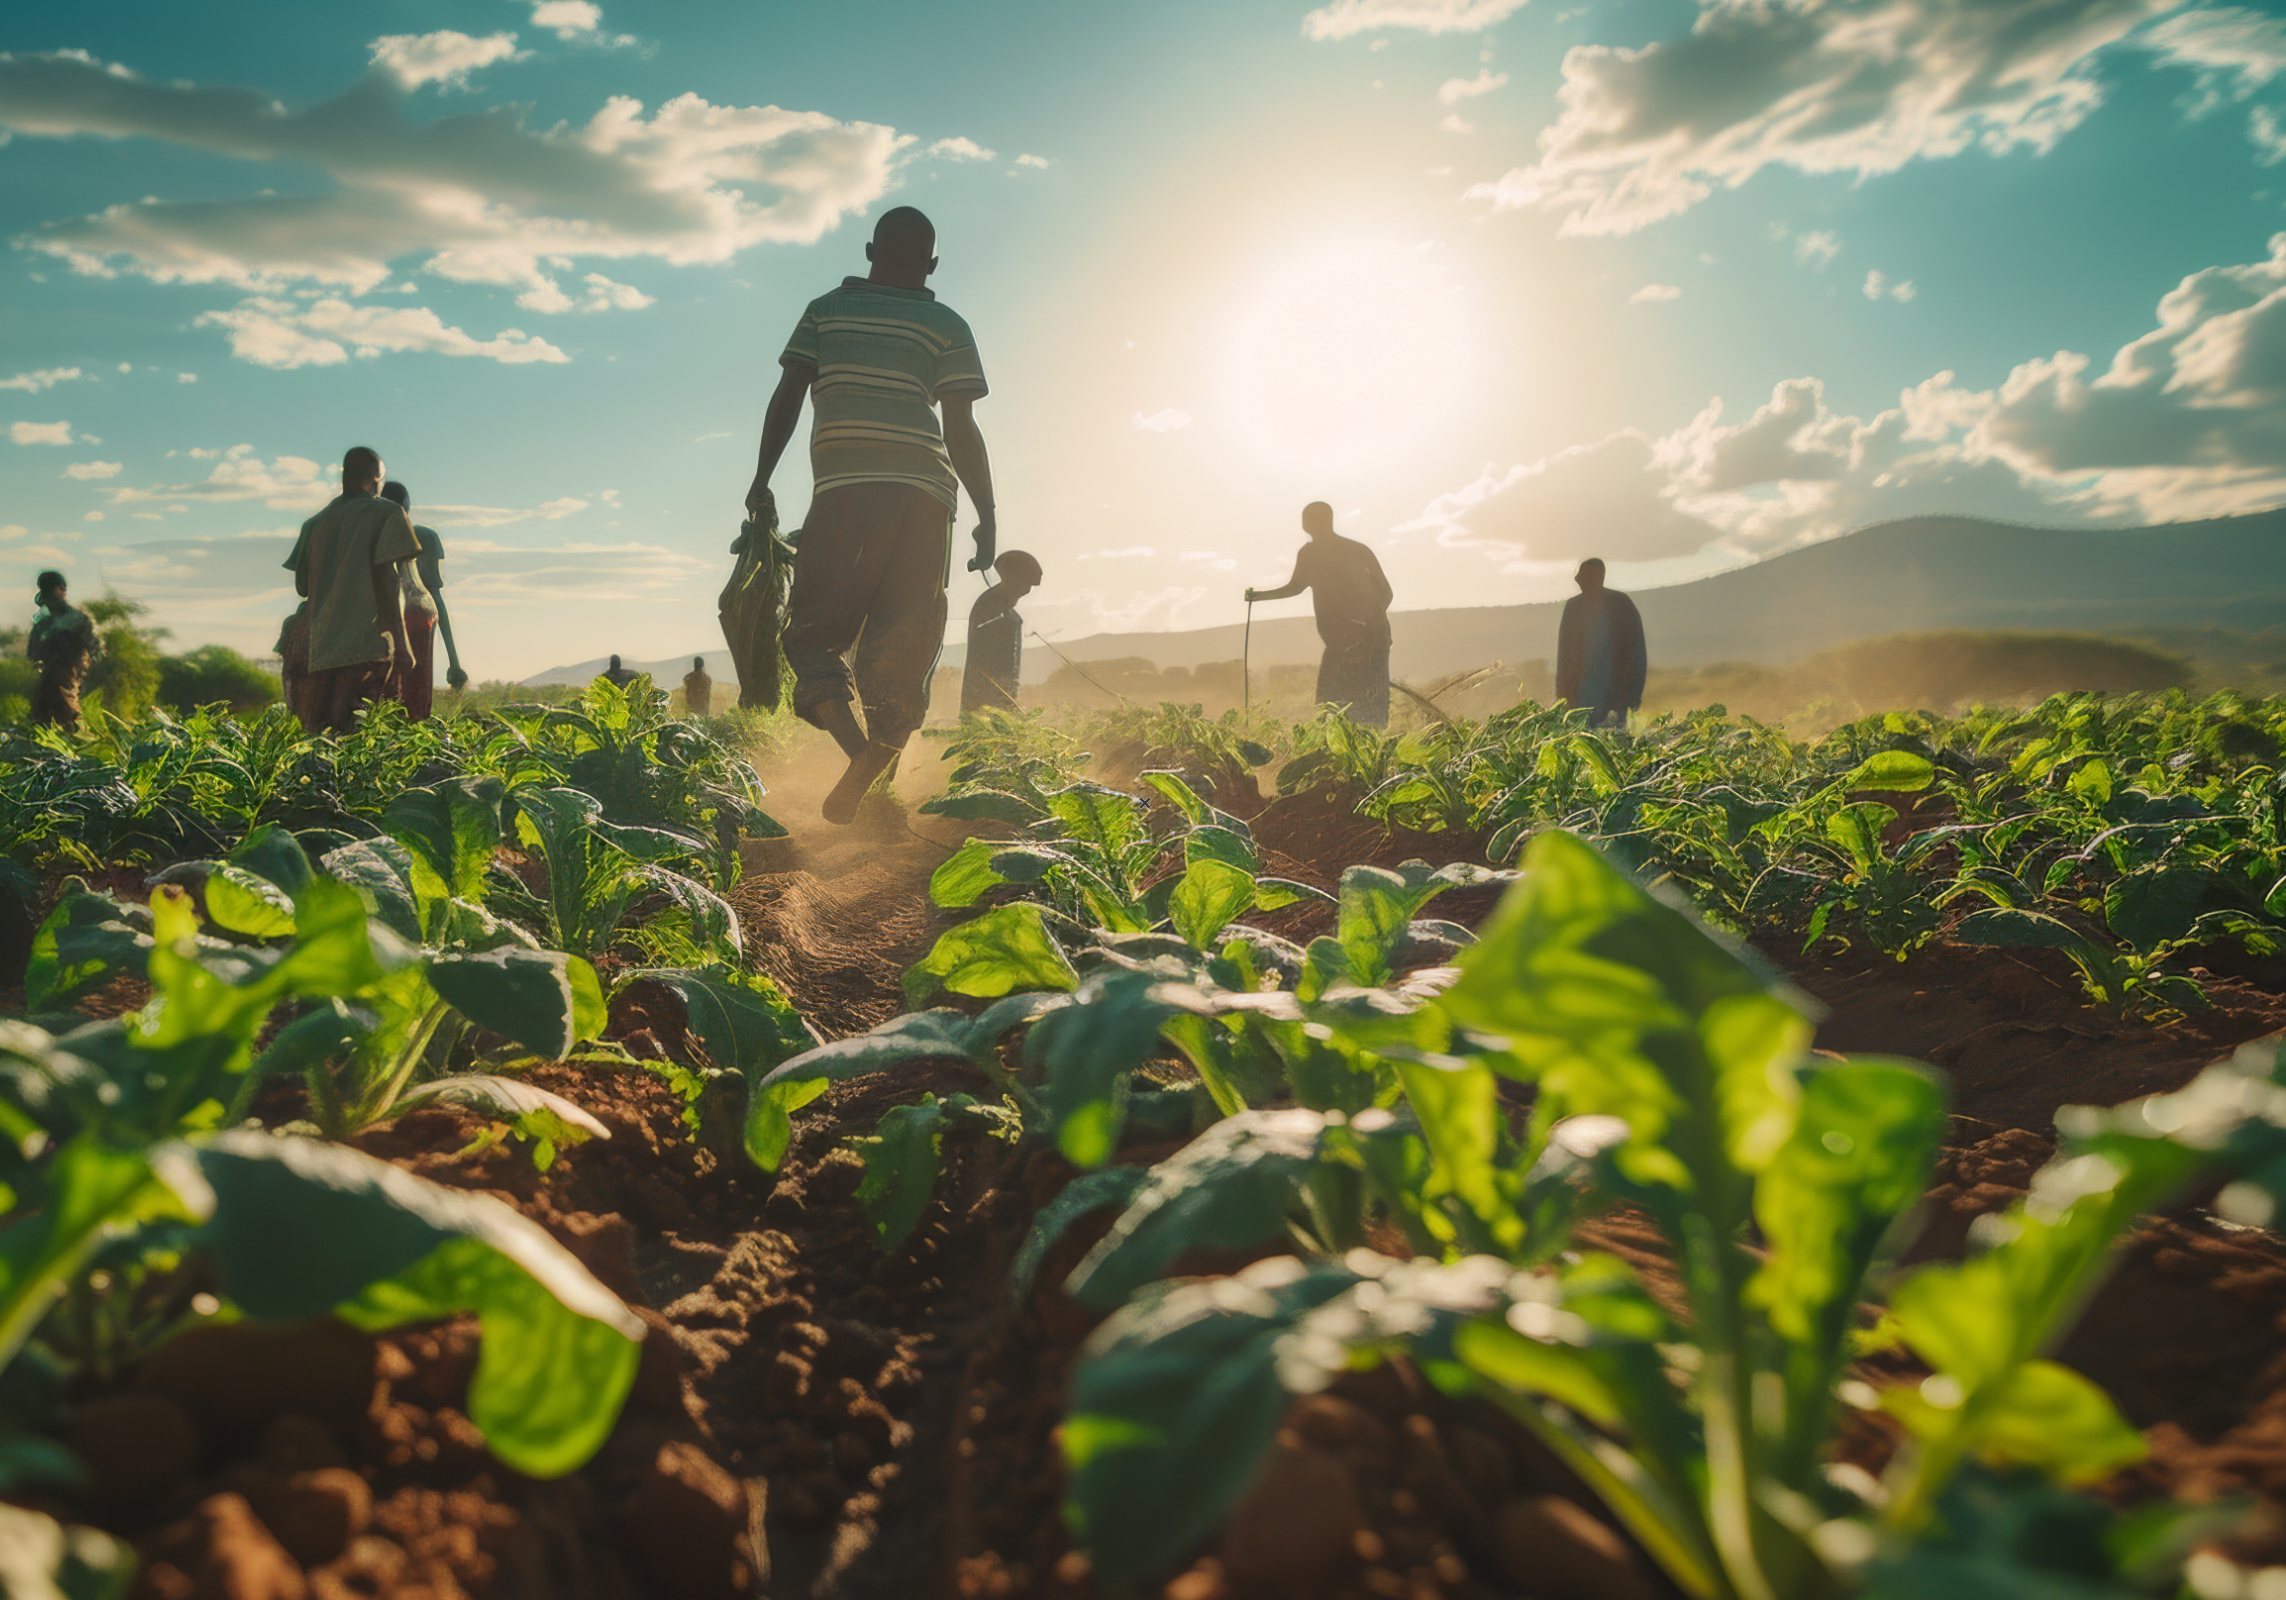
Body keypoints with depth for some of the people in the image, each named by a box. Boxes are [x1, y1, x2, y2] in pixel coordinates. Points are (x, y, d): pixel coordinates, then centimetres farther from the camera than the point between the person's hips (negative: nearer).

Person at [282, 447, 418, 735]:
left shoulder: (317, 522, 19)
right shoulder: (386, 514, 1)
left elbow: (302, 586, 18)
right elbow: (386, 576, -10)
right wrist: (399, 636, -11)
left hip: (324, 644, 6)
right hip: (369, 641, -6)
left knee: (324, 732, 6)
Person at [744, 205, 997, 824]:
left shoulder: (825, 310, 16)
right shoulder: (947, 326, 11)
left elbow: (786, 398, 7)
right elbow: (961, 431, 2)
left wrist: (761, 481, 11)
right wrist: (988, 516, 4)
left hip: (843, 489, 0)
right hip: (925, 494, 1)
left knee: (813, 632, 4)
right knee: (901, 646, 6)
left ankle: (859, 749, -22)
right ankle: (877, 772, -3)